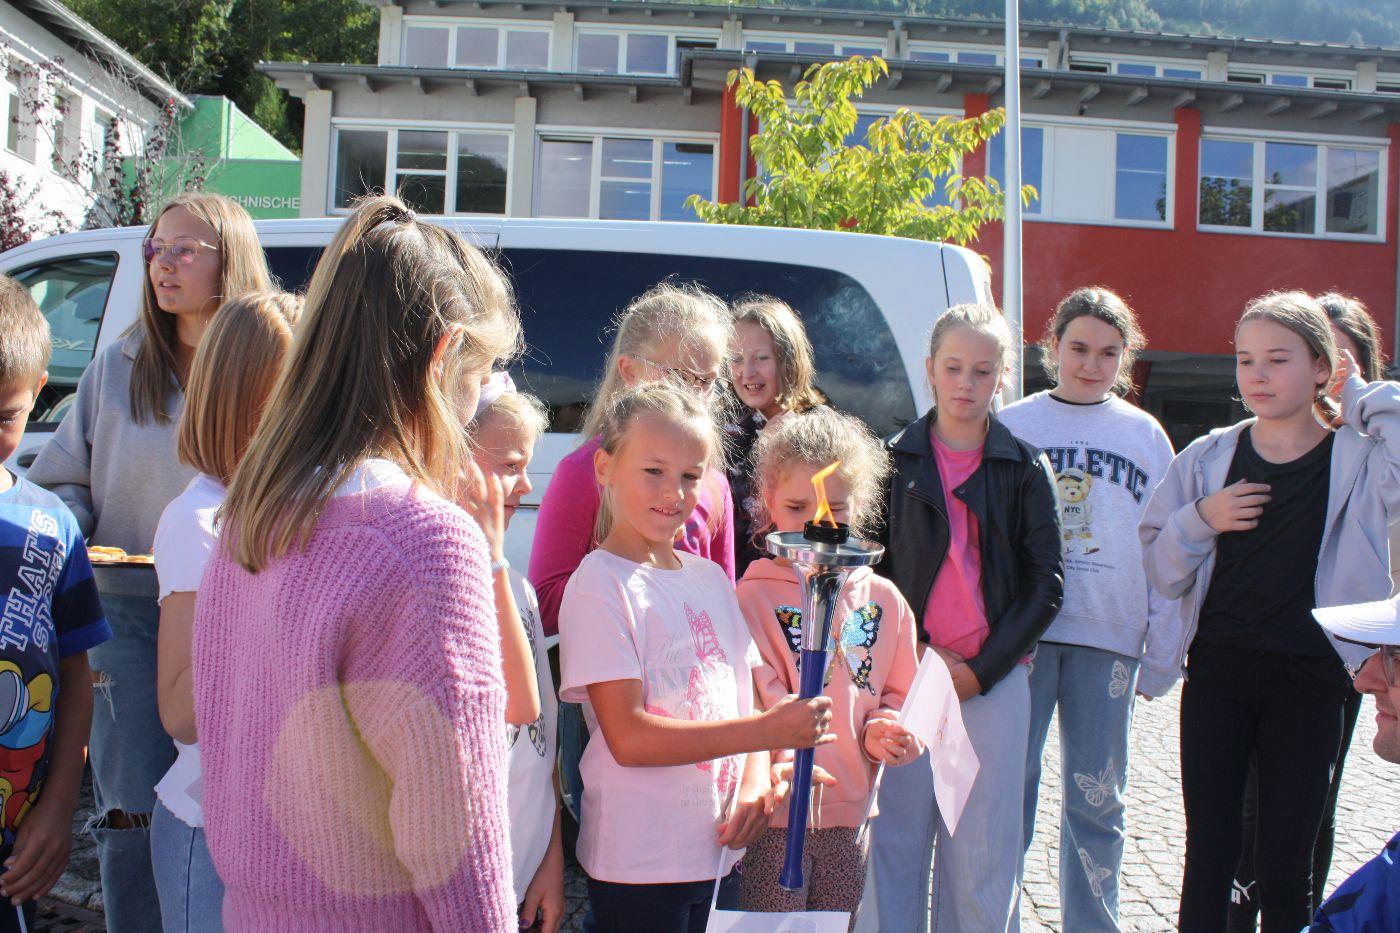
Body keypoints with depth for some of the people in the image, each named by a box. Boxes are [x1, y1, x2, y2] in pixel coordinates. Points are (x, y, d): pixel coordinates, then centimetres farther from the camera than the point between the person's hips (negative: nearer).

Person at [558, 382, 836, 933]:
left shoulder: (710, 578, 10)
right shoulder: (601, 584, -11)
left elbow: (744, 699, 12)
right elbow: (628, 737, -19)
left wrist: (755, 784, -7)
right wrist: (767, 730, -23)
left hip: (720, 854, 6)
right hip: (639, 864, -6)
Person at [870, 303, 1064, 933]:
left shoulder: (1026, 469, 5)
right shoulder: (893, 460, 6)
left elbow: (1046, 582, 3)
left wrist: (982, 670, -5)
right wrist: (916, 650, -6)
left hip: (995, 679, 0)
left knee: (983, 846, 3)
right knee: (899, 838, 1)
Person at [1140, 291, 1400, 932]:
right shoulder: (1208, 458, 5)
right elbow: (1161, 571, 8)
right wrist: (1201, 519, -10)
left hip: (1309, 684, -2)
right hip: (1217, 673, 2)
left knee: (1286, 872, 5)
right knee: (1208, 860, 6)